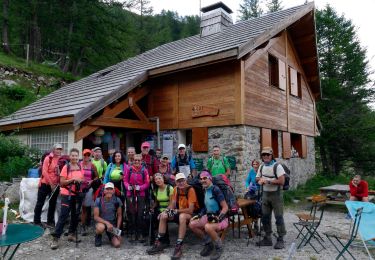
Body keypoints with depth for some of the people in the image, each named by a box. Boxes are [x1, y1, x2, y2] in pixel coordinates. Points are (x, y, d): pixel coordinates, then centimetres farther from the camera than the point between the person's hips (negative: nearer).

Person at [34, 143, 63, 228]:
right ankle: (36, 221, 17)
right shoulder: (48, 158, -9)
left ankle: (50, 221, 22)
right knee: (40, 203, 5)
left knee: (52, 203, 11)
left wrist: (58, 183, -5)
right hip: (45, 184, -4)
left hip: (56, 185, 4)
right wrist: (51, 183, -13)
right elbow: (44, 172, -12)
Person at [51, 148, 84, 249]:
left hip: (77, 194, 5)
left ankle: (71, 234, 25)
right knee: (63, 215, -7)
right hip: (67, 194, -5)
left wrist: (81, 181, -4)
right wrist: (73, 179, -22)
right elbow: (62, 182, -11)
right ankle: (55, 238, -1)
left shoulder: (80, 167, 6)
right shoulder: (66, 167, -9)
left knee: (75, 215, 11)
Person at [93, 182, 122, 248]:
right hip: (102, 222, -1)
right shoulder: (98, 200, -13)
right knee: (100, 227, -39)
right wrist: (107, 223, -26)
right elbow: (96, 217, -14)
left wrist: (117, 228, -8)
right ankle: (98, 236, -1)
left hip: (113, 224, 1)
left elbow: (119, 216, 2)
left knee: (117, 244, -17)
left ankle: (110, 236, 18)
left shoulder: (117, 200, -8)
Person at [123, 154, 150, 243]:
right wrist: (128, 186, -13)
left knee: (140, 214, -2)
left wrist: (140, 187, -15)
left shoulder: (144, 170, -1)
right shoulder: (129, 169, 2)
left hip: (141, 195, -1)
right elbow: (125, 180, 6)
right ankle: (132, 233, 16)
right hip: (130, 194, 1)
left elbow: (147, 183, -1)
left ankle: (141, 234, 9)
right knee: (131, 214, 6)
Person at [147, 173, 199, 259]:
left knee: (182, 216, -38)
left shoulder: (190, 190, -22)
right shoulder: (176, 189, 0)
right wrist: (165, 211, -15)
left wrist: (176, 211, -23)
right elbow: (172, 204, 4)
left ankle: (179, 247, -33)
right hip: (180, 212, 8)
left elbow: (190, 210, -26)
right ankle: (159, 242, 1)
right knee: (163, 216, -7)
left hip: (192, 214, -7)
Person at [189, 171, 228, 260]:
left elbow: (225, 207, -18)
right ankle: (208, 243, 12)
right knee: (192, 224, -6)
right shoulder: (205, 190, 6)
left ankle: (219, 247, -7)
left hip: (221, 219, -8)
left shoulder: (215, 190, -19)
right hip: (209, 217, 8)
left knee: (208, 227, -36)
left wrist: (218, 218, -30)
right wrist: (199, 215, 9)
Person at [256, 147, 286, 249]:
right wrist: (260, 180, -5)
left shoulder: (277, 166, -11)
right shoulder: (262, 167, 10)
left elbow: (281, 181, -20)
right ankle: (267, 238, 23)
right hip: (265, 194, 7)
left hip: (276, 194, -6)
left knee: (279, 217, -2)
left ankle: (280, 239, 9)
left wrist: (268, 181, -20)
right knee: (265, 217, 11)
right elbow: (257, 178, 19)